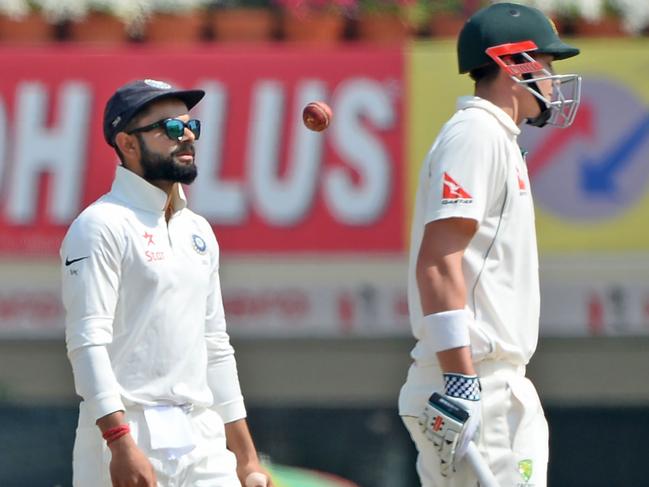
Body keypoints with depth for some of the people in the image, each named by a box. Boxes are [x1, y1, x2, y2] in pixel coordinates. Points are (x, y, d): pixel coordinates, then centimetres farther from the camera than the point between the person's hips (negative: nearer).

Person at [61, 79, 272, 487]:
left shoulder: (199, 232, 19)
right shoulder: (103, 225, -6)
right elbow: (88, 342, -15)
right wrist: (121, 443, -25)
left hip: (205, 440, 7)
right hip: (131, 434, -7)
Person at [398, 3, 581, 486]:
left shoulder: (496, 139, 22)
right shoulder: (474, 134, -9)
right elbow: (437, 263, -19)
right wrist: (460, 383, -25)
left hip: (494, 386, 10)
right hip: (474, 388, -10)